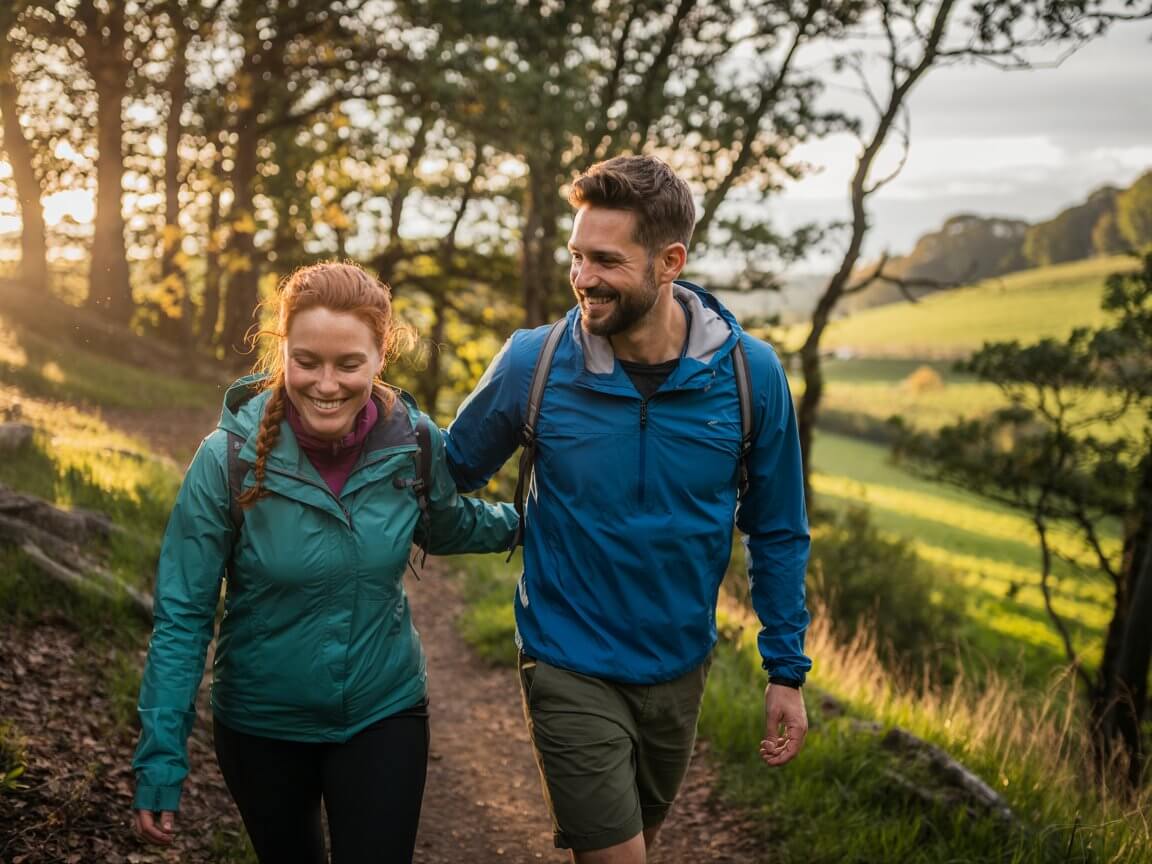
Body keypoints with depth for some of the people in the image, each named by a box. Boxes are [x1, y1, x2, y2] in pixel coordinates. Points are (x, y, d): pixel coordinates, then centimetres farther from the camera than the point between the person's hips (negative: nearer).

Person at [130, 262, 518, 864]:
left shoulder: (413, 441, -14)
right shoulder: (230, 455, -20)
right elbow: (183, 616, -15)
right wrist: (161, 761, -16)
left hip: (384, 716, 1)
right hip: (259, 724, 0)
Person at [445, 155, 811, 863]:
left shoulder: (750, 373, -13)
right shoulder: (532, 363, -16)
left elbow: (779, 533, -2)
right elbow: (452, 473, 1)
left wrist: (787, 671, -1)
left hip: (679, 666, 3)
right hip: (572, 668, -3)